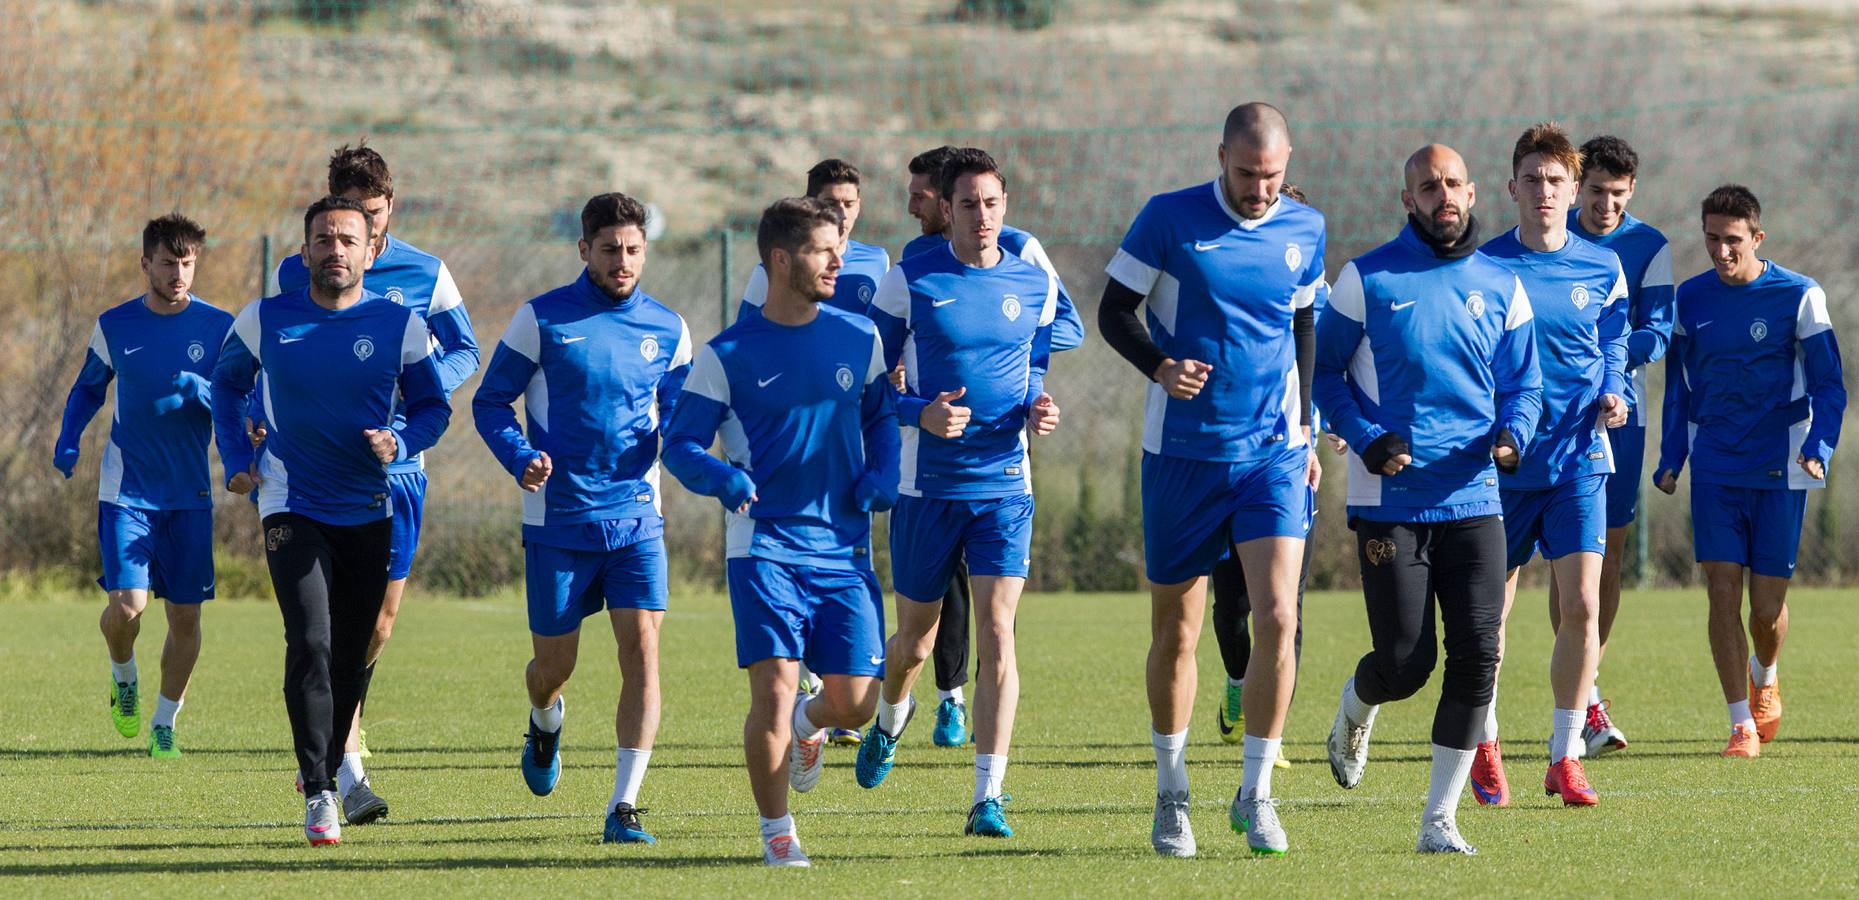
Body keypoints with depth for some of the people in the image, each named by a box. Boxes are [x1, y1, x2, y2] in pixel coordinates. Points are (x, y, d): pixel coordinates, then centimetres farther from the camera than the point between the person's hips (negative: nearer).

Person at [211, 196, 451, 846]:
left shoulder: (400, 326, -4)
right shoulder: (264, 321, -3)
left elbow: (433, 407, 6)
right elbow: (227, 381, 15)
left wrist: (400, 442, -14)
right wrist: (236, 459, 5)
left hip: (368, 511, 2)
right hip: (292, 508, -2)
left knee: (352, 656, 10)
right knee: (309, 641, -18)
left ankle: (330, 765, 34)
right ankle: (319, 793, -15)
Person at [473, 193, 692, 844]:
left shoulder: (666, 329, 5)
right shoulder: (541, 319, -2)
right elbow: (490, 402, 2)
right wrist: (520, 459, -16)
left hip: (635, 515, 1)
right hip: (558, 517, -1)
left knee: (641, 649, -14)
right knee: (554, 663, 8)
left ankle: (624, 806, -12)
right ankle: (545, 724, 46)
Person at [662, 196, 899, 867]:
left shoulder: (859, 339, 8)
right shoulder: (727, 355, -1)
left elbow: (881, 414, 22)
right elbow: (680, 442, 0)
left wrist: (882, 477, 2)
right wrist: (723, 479, -21)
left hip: (844, 546, 3)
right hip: (765, 542, -3)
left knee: (856, 699, -5)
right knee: (774, 688, -15)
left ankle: (809, 724, 33)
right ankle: (776, 831, 3)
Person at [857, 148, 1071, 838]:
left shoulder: (1036, 286, 5)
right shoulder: (909, 282, -4)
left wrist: (1038, 410, -2)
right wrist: (920, 413, -18)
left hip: (1004, 484, 1)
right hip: (926, 487, -1)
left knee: (998, 633, -13)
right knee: (916, 637, 13)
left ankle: (988, 799, -14)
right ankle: (890, 722, 48)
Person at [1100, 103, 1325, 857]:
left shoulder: (1303, 229, 4)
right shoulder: (1168, 219, -6)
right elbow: (1114, 311, -1)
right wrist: (1159, 366, -19)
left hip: (1273, 453, 2)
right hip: (1182, 454, -1)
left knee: (1277, 617, -12)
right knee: (1176, 630, 6)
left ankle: (1255, 794, 0)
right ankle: (1172, 795, 23)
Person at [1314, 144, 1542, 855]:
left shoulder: (1500, 287, 8)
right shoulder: (1366, 280, -1)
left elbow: (1524, 382, 14)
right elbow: (1323, 368, 3)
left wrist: (1513, 432, -8)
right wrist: (1366, 439, -12)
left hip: (1474, 500, 3)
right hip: (1389, 501, -3)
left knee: (1477, 658, -8)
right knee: (1405, 663, -5)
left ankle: (1439, 820, 1)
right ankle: (1354, 710, 33)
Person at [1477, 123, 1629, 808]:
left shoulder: (1602, 269, 4)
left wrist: (1613, 396, -2)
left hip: (1578, 461, 1)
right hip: (1500, 463, -1)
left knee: (1581, 605, -10)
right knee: (1491, 610, 7)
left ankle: (1565, 758, -1)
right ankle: (1484, 746, 28)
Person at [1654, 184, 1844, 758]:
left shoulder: (1799, 297, -5)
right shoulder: (1691, 298, 5)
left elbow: (1828, 386, -2)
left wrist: (1817, 449, -18)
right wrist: (1670, 460, 9)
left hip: (1778, 472, -2)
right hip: (1714, 469, 2)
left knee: (1767, 605, 0)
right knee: (1723, 591, -8)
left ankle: (1765, 678, 34)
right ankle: (1742, 723, -2)